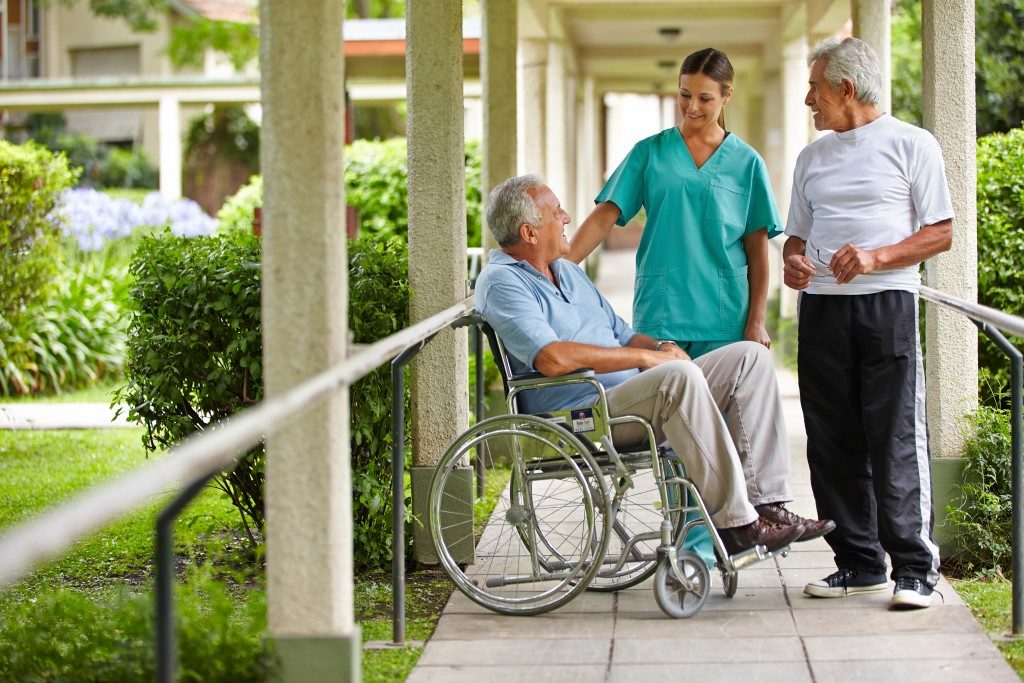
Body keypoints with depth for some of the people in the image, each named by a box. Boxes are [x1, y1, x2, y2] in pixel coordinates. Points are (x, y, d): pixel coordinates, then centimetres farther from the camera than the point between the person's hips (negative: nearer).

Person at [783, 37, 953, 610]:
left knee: (898, 441, -8)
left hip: (887, 304, -6)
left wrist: (875, 257, -15)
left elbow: (942, 234, -2)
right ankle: (859, 562, 12)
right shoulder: (812, 157, 20)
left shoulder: (912, 145, 2)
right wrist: (792, 262, 1)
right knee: (833, 443, 4)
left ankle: (915, 567, -3)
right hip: (822, 307, 6)